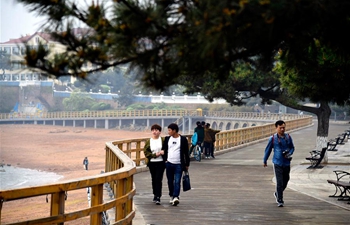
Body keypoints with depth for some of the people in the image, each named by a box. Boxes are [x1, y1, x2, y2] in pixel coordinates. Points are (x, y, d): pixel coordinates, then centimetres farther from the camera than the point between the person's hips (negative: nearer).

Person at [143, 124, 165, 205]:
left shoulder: (163, 140, -2)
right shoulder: (148, 141, 6)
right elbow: (146, 152, -1)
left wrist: (163, 152, -16)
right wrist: (155, 154, -12)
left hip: (160, 163, -3)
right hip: (152, 163, 3)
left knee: (158, 179, -10)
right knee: (154, 180, 12)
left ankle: (158, 197, -11)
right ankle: (155, 195, 27)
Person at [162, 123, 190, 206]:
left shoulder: (183, 139, -3)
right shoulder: (167, 139, 6)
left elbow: (186, 153, 1)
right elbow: (164, 150, 14)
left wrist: (187, 164, 1)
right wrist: (165, 160, 4)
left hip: (179, 165, -4)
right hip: (169, 164, 4)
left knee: (177, 181, -12)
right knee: (170, 182, 10)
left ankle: (176, 197, -20)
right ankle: (172, 196, 23)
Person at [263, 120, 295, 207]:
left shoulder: (288, 137, 3)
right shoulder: (273, 138, -5)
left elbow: (292, 147, 14)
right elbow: (268, 150, 6)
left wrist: (289, 153, -8)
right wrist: (265, 161, 14)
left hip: (286, 163, 4)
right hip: (277, 163, -4)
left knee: (285, 181, 15)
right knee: (279, 182, -9)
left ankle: (277, 194, 40)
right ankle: (279, 201, -3)